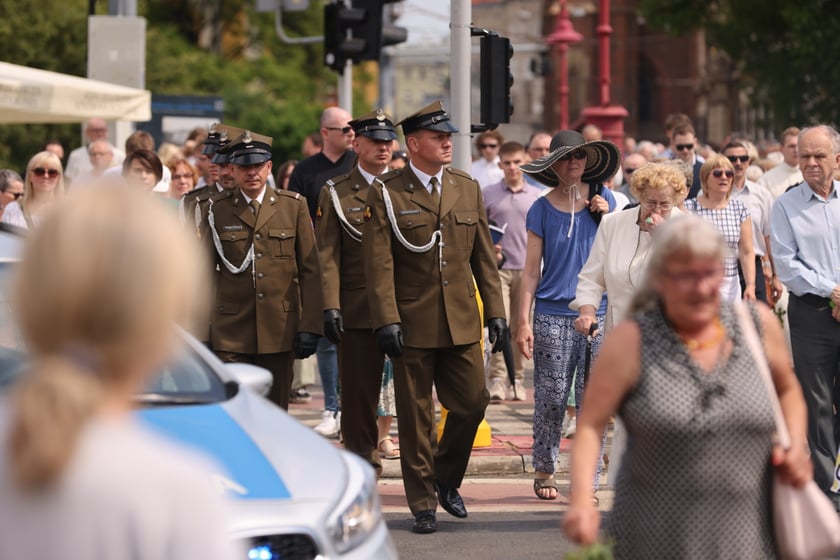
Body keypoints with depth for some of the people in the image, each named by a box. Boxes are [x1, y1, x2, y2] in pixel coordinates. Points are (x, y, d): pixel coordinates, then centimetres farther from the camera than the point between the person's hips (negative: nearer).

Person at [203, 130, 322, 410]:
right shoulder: (218, 209, 5)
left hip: (279, 331, 1)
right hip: (231, 332, -1)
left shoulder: (293, 206, 5)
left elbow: (310, 270, 3)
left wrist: (309, 327, -4)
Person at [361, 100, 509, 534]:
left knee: (472, 403, 2)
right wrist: (386, 320, -15)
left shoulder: (468, 189, 9)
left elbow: (483, 257, 12)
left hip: (462, 323, 4)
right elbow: (378, 263, -9)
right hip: (412, 324, -4)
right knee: (415, 418, 3)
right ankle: (423, 502, 13)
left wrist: (495, 312, 7)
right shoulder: (386, 193, -4)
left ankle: (446, 479, 25)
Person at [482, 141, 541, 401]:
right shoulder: (488, 194, 6)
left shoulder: (537, 196, 9)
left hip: (527, 269, 2)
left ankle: (518, 380, 13)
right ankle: (497, 379, -11)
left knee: (520, 327, 5)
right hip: (498, 267, -2)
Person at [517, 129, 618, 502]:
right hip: (553, 315, -1)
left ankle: (588, 480, 3)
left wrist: (608, 218, -5)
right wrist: (523, 321, -4)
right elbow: (531, 270, 2)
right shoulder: (542, 210, 2)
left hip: (598, 313, 1)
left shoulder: (603, 200, 8)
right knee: (551, 399, 1)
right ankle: (544, 470, 18)